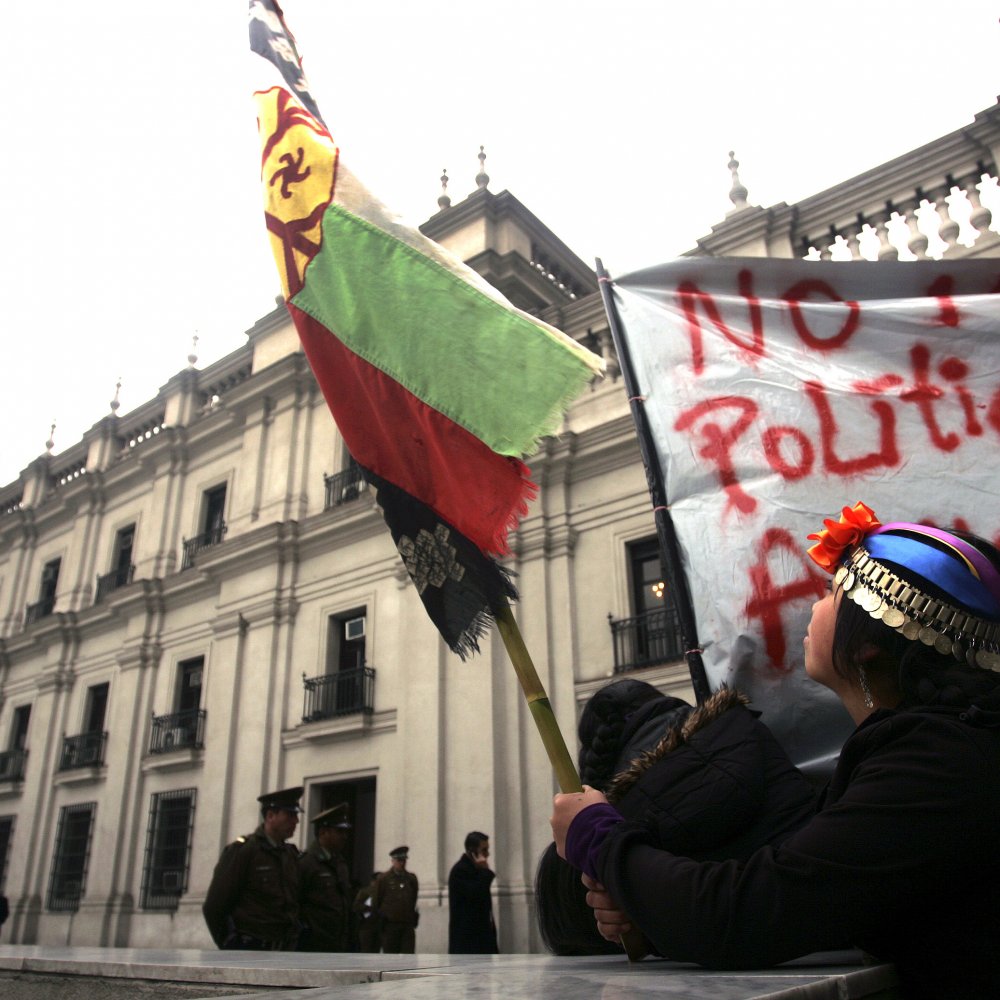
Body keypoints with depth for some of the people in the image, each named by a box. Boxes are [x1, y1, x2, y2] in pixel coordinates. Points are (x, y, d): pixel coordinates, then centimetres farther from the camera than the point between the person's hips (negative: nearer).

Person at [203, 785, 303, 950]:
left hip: (285, 956, 6)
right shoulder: (241, 850, -7)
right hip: (250, 951, -5)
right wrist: (232, 947, -2)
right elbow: (213, 907, -6)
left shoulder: (291, 854, 11)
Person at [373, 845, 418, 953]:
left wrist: (413, 918, 12)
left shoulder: (412, 878, 10)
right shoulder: (383, 878, -1)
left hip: (408, 924, 3)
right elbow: (376, 902, 3)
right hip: (390, 925, -2)